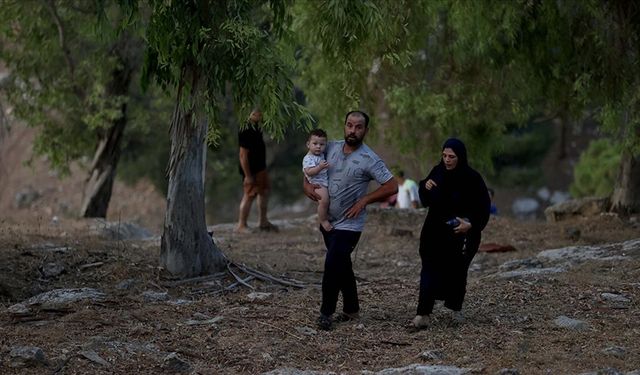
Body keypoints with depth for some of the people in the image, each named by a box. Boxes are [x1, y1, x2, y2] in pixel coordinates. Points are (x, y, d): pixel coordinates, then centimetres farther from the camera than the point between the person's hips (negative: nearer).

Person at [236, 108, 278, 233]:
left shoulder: (256, 127, 4)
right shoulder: (246, 131, -27)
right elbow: (243, 155, -27)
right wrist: (248, 175, -25)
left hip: (260, 167, 10)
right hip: (251, 170, -10)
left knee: (265, 191, 18)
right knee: (249, 196, -3)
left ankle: (263, 222, 30)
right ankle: (241, 225, 8)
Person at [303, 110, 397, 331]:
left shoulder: (369, 160, -14)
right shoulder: (332, 148, 2)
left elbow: (392, 187, -15)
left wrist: (364, 200, -18)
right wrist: (306, 184, -3)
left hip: (349, 224, -6)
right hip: (328, 220, 6)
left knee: (332, 265, -14)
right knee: (342, 266, 16)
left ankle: (326, 313, 0)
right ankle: (351, 309, 30)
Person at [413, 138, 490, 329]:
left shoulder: (472, 179, -10)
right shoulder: (437, 172, 2)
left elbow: (483, 208, -8)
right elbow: (426, 201, 13)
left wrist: (471, 225, -22)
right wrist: (425, 187, -8)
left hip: (460, 235, -2)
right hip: (435, 232, 2)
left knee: (457, 272, 7)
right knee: (430, 270, -10)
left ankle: (455, 308, 32)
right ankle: (423, 314, -16)